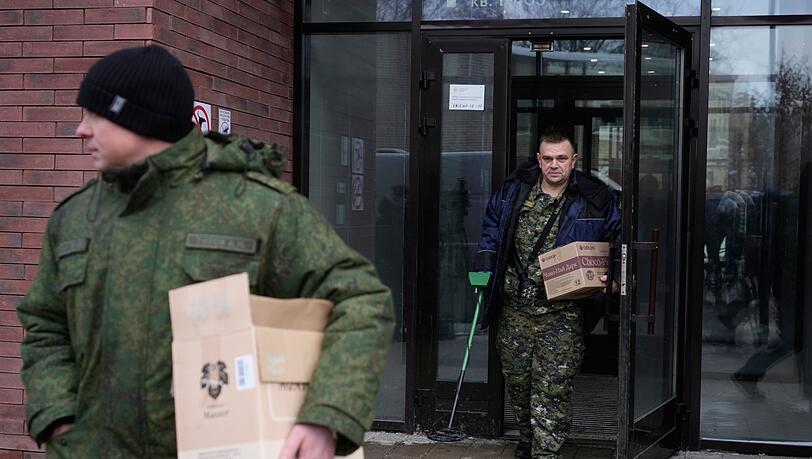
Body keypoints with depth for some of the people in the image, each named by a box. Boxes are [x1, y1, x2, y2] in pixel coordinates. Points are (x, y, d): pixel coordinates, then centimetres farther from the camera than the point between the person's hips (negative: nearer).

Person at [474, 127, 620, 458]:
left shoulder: (595, 200, -4)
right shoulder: (514, 190, 4)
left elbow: (619, 239, 8)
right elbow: (492, 223, 23)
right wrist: (486, 257, 12)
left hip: (561, 312, -4)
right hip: (514, 309, 4)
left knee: (552, 388, -8)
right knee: (517, 379, 14)